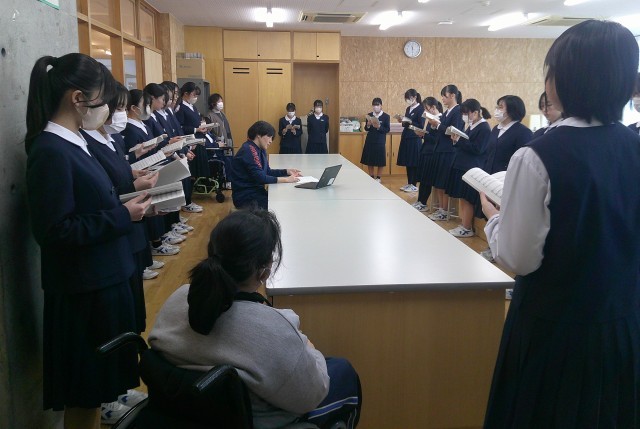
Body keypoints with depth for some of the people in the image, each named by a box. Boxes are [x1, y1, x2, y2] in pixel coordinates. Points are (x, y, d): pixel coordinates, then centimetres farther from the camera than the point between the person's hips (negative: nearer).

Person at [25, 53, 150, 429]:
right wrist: (123, 217, -21)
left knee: (96, 384, 22)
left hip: (101, 279, 9)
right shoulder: (50, 152, -21)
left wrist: (126, 202, 1)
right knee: (84, 392, 9)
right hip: (84, 290, -9)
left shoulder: (71, 143, 8)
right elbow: (54, 231, -24)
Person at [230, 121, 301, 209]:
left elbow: (267, 172, 16)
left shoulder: (260, 150, 11)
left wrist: (287, 172, 3)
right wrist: (285, 179, -21)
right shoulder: (249, 150, -19)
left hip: (256, 192, 9)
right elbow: (260, 178, -24)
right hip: (246, 198, -9)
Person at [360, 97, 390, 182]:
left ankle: (378, 178, 14)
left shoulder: (386, 116, -4)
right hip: (370, 141, 3)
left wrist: (379, 127, -22)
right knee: (369, 161, 7)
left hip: (380, 142, -3)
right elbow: (366, 129, 8)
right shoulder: (369, 115, 6)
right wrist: (368, 125, -13)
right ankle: (371, 177, 20)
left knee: (380, 162, 2)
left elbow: (387, 129, -8)